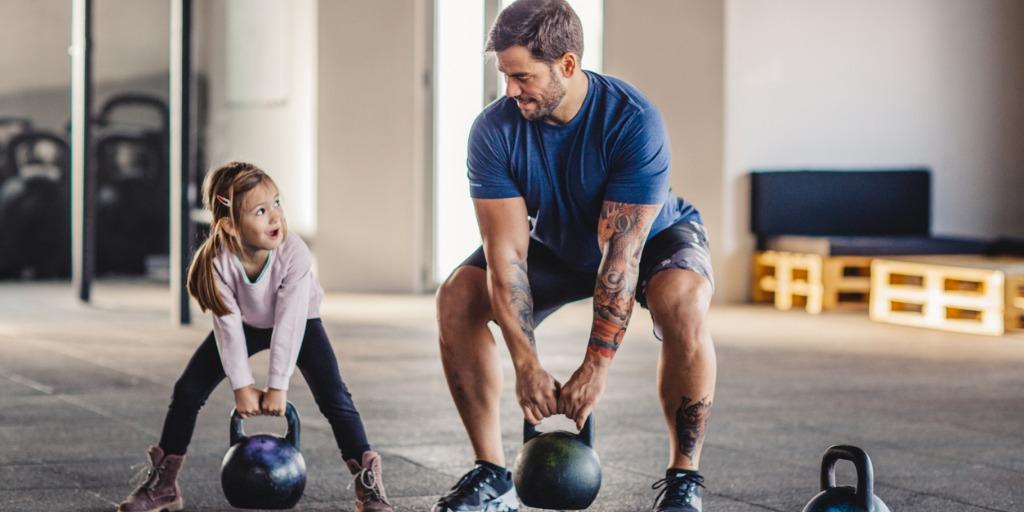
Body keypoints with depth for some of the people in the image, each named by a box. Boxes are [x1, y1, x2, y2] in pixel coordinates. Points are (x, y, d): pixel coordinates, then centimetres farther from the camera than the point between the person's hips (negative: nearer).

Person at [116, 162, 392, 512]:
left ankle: (367, 481, -7)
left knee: (333, 396, -18)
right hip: (245, 324, 2)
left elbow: (289, 324, -32)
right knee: (188, 390, -5)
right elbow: (229, 326, -26)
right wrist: (242, 387, -23)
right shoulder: (218, 261, -32)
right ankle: (163, 483, 8)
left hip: (299, 323, -2)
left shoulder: (294, 253, -36)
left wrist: (278, 386, -28)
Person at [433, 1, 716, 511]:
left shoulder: (633, 121, -35)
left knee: (683, 302, -37)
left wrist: (596, 367, -37)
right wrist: (526, 363, -34)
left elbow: (621, 253, -36)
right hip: (557, 245, 4)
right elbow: (506, 250, -27)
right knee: (457, 298, -17)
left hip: (652, 237, -4)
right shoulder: (495, 130, -25)